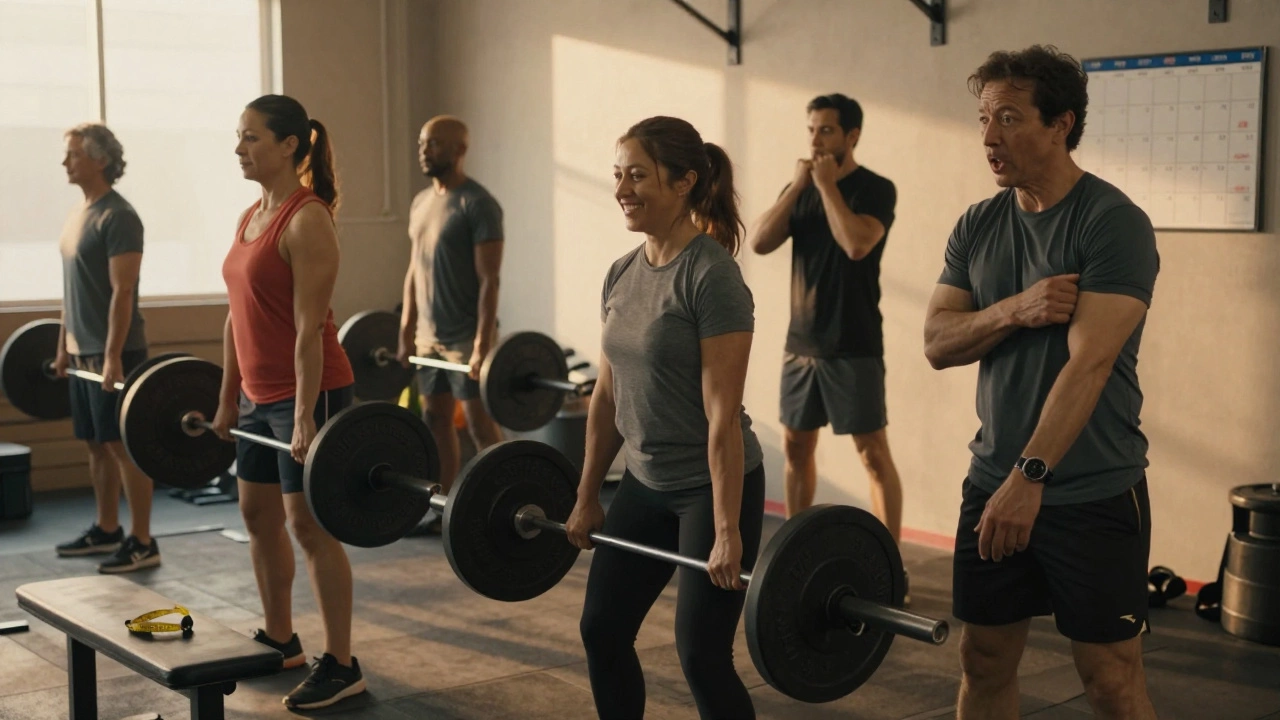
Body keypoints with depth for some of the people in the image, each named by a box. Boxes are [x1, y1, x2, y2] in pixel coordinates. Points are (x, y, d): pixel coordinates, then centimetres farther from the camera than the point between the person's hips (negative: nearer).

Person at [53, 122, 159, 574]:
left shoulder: (118, 217, -14)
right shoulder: (79, 215, 14)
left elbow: (122, 292, -19)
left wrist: (113, 357, -23)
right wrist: (64, 345, 19)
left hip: (114, 353, -9)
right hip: (83, 352, 9)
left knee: (125, 446, -6)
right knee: (97, 445, 14)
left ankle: (142, 543, -1)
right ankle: (106, 530, 24)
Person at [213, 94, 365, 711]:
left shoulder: (307, 222, -16)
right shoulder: (250, 218, 11)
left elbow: (309, 328, -20)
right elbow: (237, 317, 15)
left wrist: (305, 420, -22)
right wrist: (227, 400, 16)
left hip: (308, 392, -9)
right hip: (260, 395, 9)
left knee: (309, 523, -5)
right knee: (258, 515, 16)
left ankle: (340, 667, 5)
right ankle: (279, 641, 32)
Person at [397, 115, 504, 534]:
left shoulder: (478, 204, -13)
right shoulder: (420, 203, 12)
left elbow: (489, 280, -17)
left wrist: (482, 345, -22)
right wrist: (406, 333, 13)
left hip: (466, 336, -8)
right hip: (428, 335, 8)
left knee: (480, 424, -3)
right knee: (435, 419, 11)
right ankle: (441, 509, 20)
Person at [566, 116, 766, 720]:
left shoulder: (712, 278, -18)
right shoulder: (622, 275, 5)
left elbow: (723, 413, -21)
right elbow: (607, 396, 11)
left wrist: (727, 532, -21)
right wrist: (587, 497, 14)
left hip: (712, 488, -8)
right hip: (645, 485, 8)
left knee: (701, 653, -2)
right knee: (602, 630, 13)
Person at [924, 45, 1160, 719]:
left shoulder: (1113, 223, -13)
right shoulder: (977, 226, 6)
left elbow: (1088, 362, -22)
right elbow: (937, 343, 2)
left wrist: (1031, 475, -29)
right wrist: (1013, 311, -17)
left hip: (1093, 492, -5)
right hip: (992, 481, 6)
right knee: (984, 661, 12)